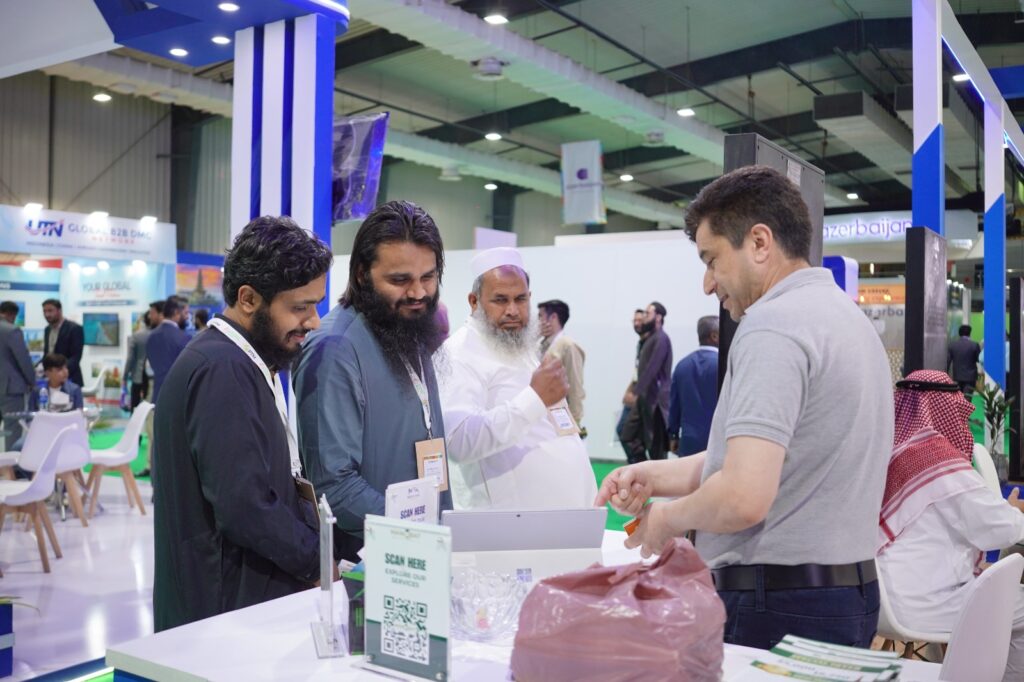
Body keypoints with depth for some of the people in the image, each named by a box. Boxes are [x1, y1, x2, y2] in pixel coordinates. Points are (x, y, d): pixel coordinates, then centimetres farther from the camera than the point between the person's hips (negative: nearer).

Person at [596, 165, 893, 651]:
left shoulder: (773, 325, -18)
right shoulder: (847, 315, 14)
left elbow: (743, 498, -27)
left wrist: (667, 519, -8)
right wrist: (655, 476, 7)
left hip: (777, 607, -10)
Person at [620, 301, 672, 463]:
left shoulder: (661, 339, -13)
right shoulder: (650, 339, 16)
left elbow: (652, 369, -21)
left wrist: (635, 392, -21)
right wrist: (636, 392, 13)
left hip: (656, 399, -10)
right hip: (644, 398, 10)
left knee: (655, 443, -2)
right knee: (628, 435, 10)